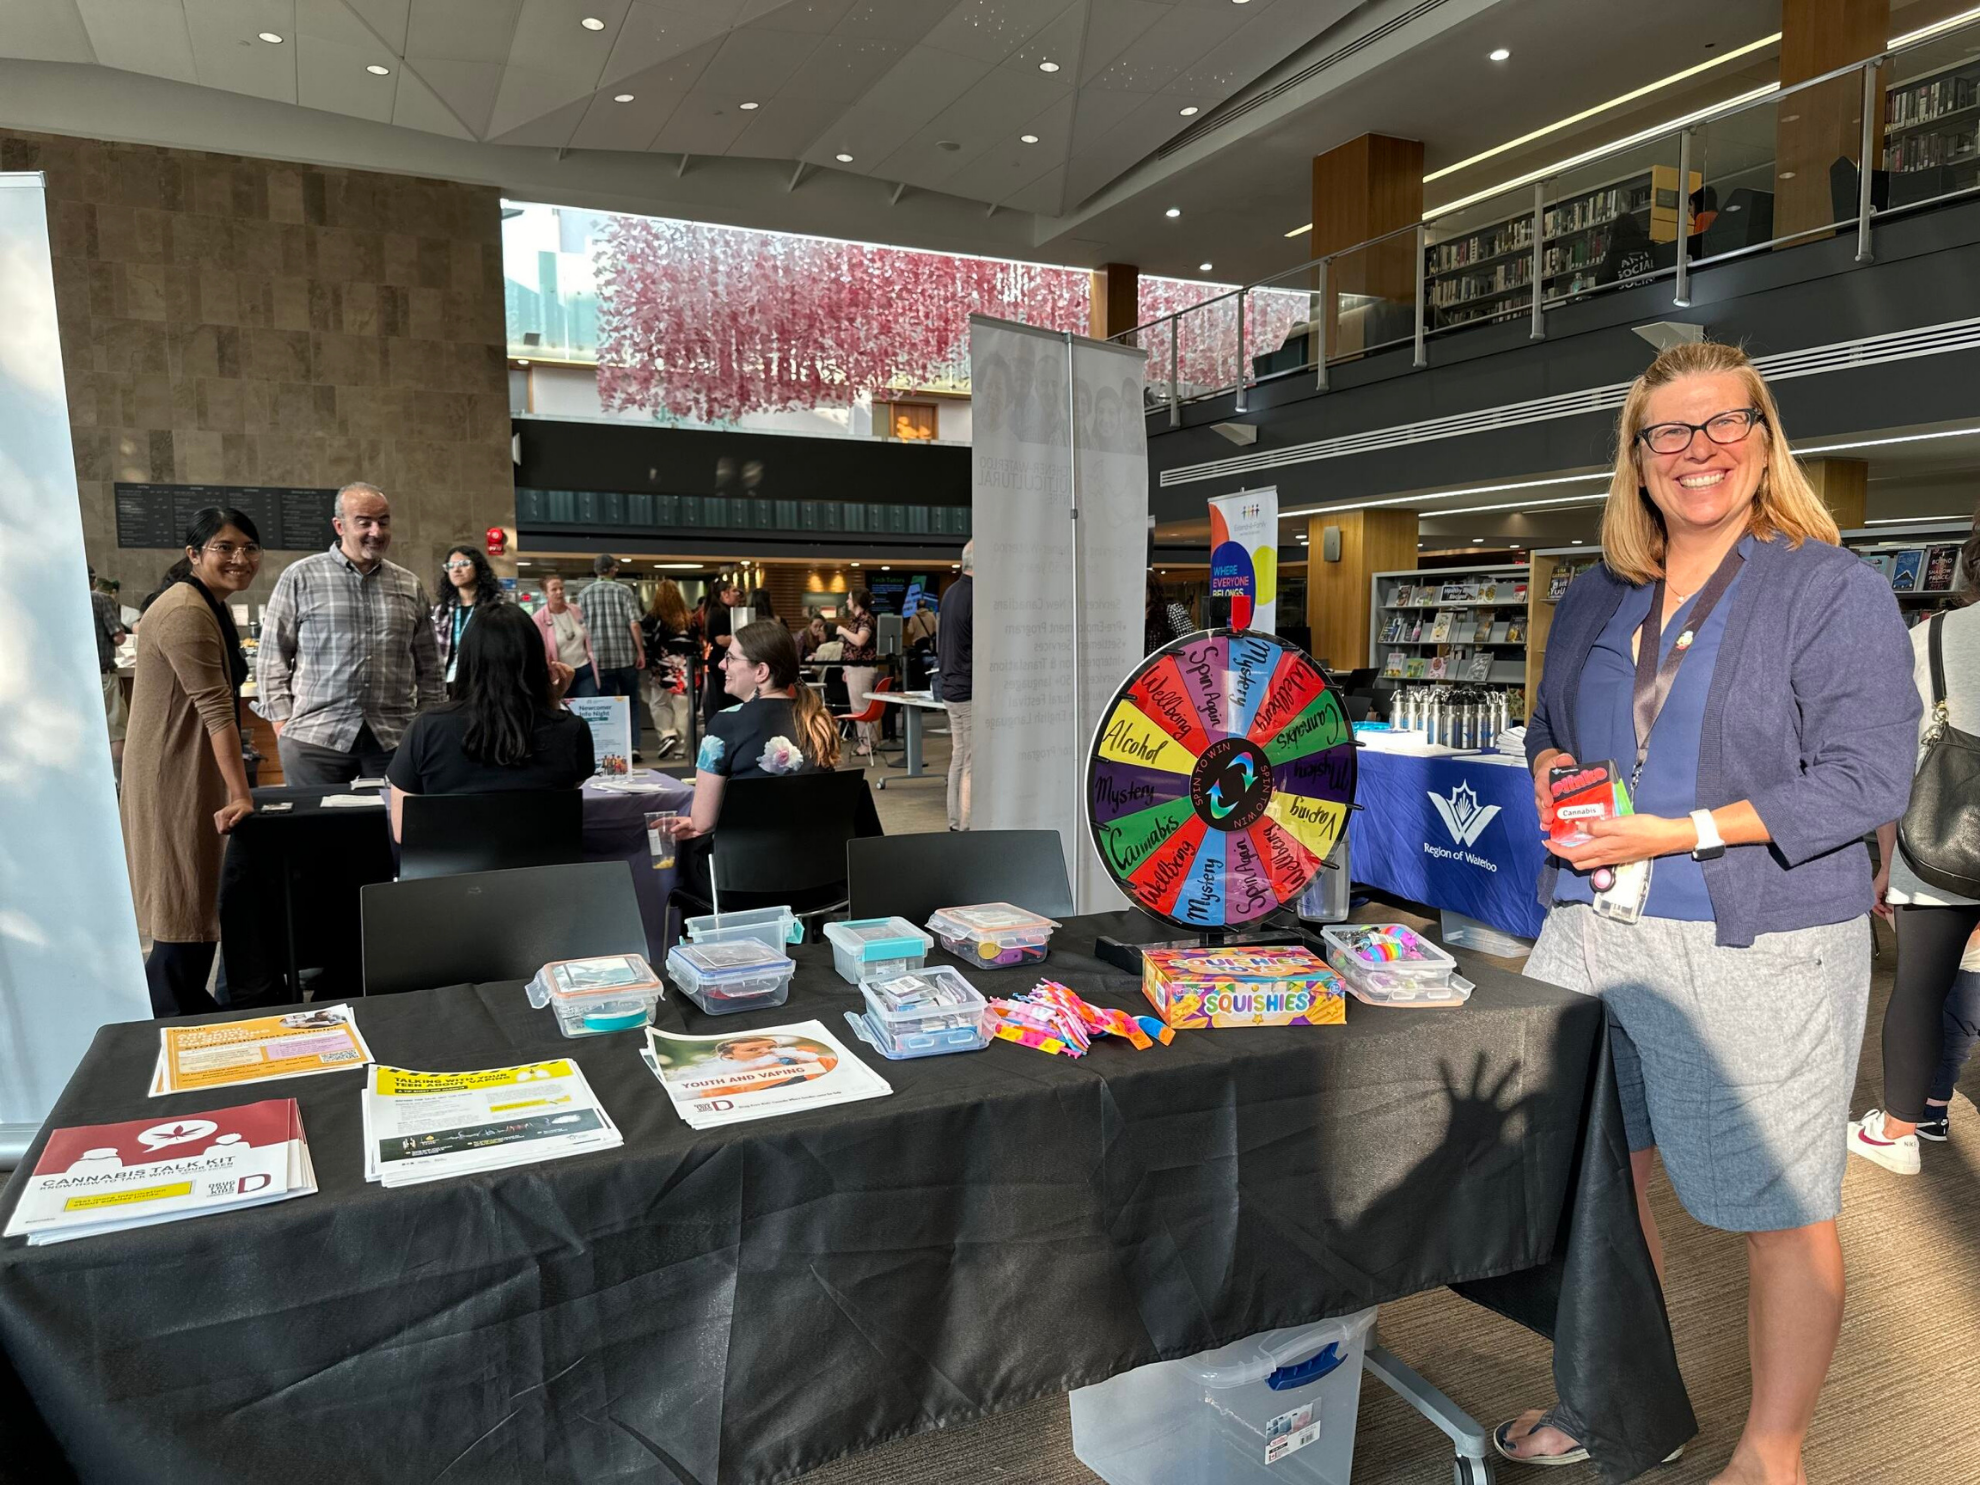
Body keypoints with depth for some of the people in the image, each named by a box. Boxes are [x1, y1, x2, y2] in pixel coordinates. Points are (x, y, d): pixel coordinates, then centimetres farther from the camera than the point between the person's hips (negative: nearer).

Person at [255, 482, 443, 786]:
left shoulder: (410, 587, 11)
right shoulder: (300, 578, 3)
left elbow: (429, 669, 14)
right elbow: (272, 660, 4)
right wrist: (283, 728, -3)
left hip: (393, 738, 2)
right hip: (315, 738, -2)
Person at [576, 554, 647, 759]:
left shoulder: (584, 594, 5)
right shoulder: (623, 590, -1)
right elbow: (634, 624, -7)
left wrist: (589, 655, 9)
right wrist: (641, 651, -2)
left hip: (599, 657, 1)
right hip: (626, 655, -1)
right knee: (631, 702, 10)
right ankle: (633, 747, 4)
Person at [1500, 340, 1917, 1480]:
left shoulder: (1834, 590, -6)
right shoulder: (1598, 601, 12)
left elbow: (1868, 775, -12)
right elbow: (1551, 724, 23)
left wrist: (1684, 833, -20)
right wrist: (1554, 772, 0)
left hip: (1757, 950, -5)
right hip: (1593, 928, 6)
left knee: (1782, 1213, 7)